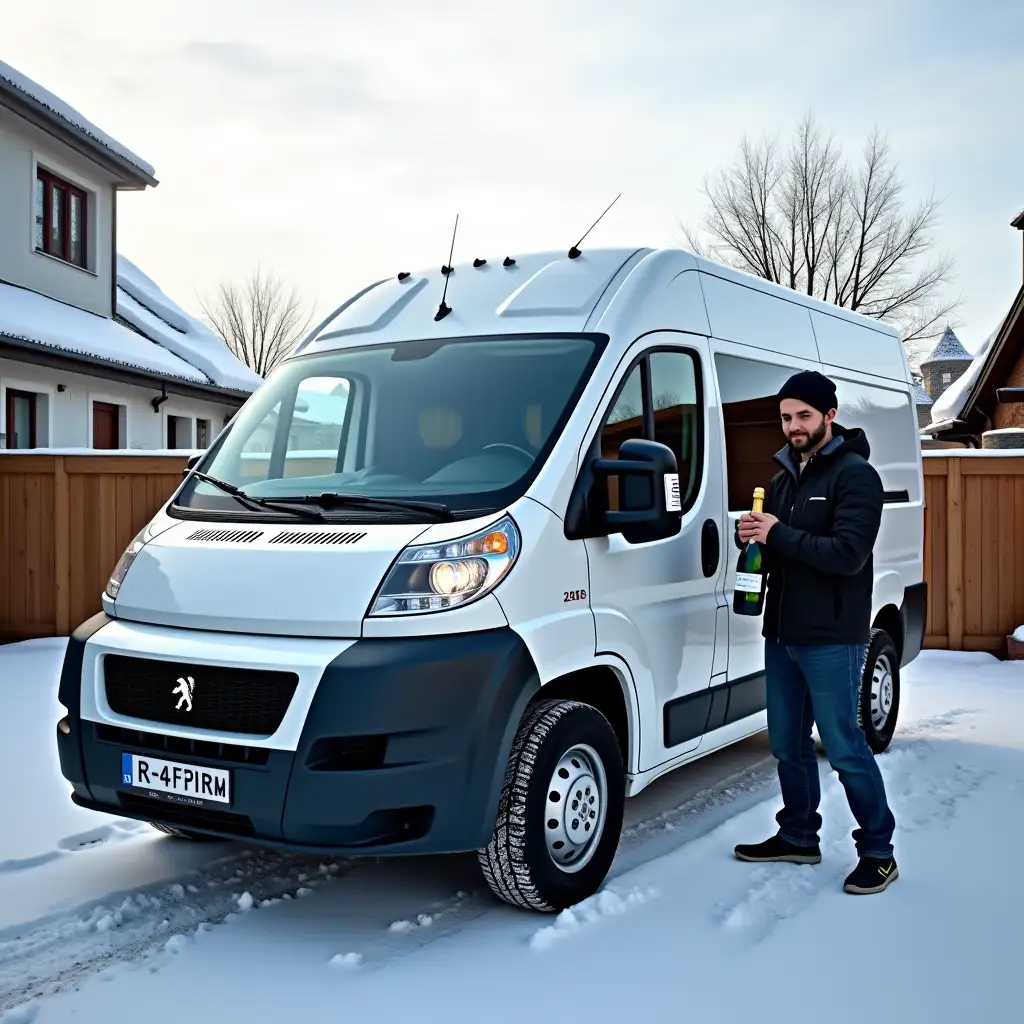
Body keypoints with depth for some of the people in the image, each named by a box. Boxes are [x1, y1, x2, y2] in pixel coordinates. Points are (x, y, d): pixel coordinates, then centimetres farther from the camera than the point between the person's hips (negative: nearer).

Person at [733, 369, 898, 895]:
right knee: (788, 744, 15)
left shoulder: (854, 475, -10)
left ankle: (878, 851, 10)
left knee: (844, 747, -3)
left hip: (830, 639, -8)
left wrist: (777, 534, -21)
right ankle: (798, 837, 29)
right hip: (781, 634, 8)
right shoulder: (784, 476, 15)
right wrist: (749, 534, -3)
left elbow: (848, 554, -22)